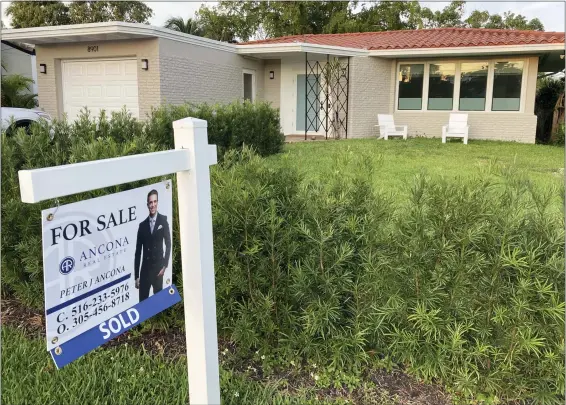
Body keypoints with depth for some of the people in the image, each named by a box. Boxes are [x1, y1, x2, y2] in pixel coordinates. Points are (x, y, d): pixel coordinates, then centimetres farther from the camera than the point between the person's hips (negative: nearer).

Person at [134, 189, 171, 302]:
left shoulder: (163, 220, 2)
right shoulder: (142, 225, 7)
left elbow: (168, 244, 1)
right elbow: (138, 251, 8)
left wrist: (164, 265, -8)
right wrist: (136, 276, 5)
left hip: (158, 268, -2)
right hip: (145, 269, 2)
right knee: (142, 301, 1)